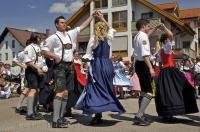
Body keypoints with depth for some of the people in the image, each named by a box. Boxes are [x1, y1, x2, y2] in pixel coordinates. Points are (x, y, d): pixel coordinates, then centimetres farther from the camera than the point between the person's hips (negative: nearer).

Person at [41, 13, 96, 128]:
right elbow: (44, 51, -2)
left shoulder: (71, 34, 15)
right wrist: (55, 56, -17)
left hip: (70, 66, 7)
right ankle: (56, 120, -13)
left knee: (66, 93, 8)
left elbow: (83, 26, 18)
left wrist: (92, 16, 15)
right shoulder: (54, 37, -2)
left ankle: (61, 117, 17)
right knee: (60, 92, -15)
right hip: (60, 66, -7)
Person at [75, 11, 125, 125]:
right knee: (106, 89, 10)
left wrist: (82, 58, 16)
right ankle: (99, 115, 14)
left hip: (96, 65, -3)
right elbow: (112, 29, 29)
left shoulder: (93, 39, -3)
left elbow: (88, 56, -4)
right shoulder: (109, 37, 6)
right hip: (108, 65, 4)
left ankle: (97, 116, -4)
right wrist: (102, 19, 31)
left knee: (96, 89, 0)